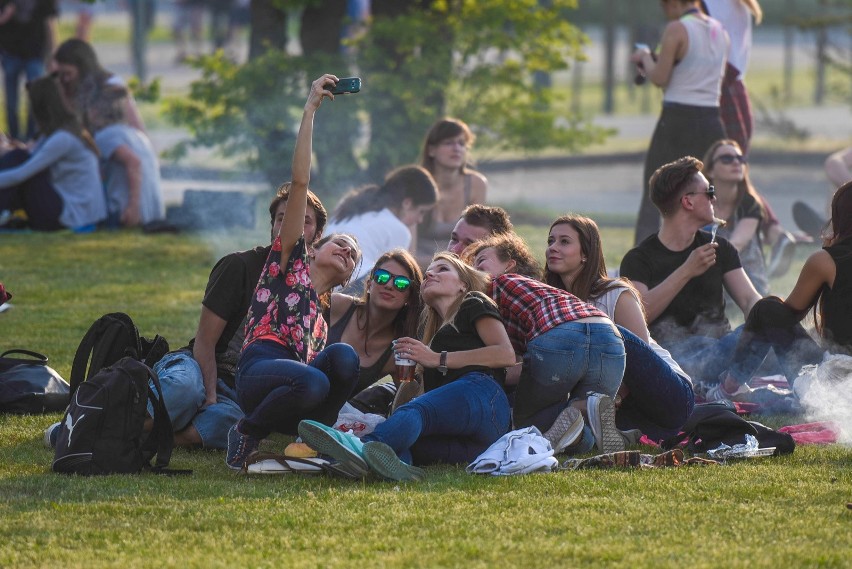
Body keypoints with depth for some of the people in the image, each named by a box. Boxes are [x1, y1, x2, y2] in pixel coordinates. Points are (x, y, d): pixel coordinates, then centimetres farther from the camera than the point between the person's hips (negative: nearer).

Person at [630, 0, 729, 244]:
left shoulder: (676, 29, -10)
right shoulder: (719, 31, 11)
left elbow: (660, 77, -11)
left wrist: (644, 58, 9)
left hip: (677, 120, -6)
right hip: (711, 121, 6)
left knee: (652, 199, -1)